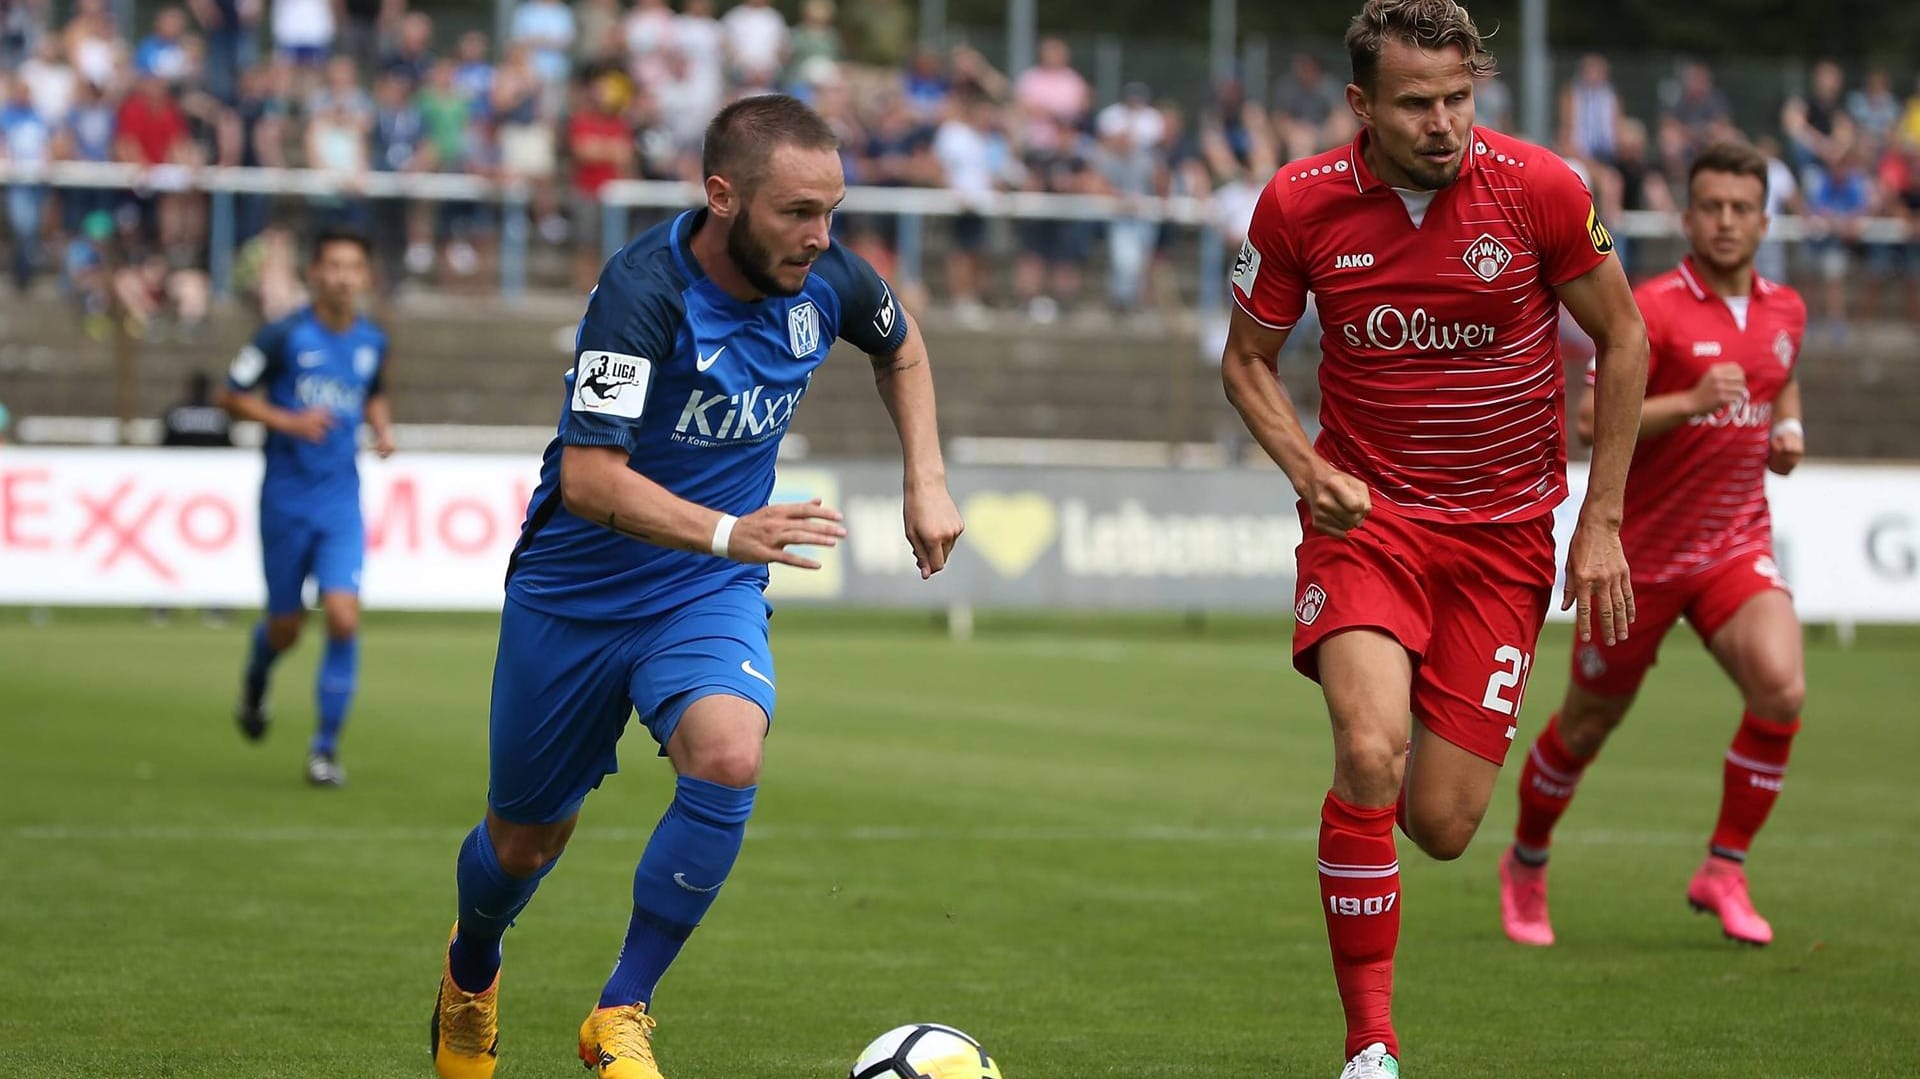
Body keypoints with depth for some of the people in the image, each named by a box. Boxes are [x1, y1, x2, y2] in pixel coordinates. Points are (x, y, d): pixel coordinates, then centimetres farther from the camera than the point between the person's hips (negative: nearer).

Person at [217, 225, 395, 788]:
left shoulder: (373, 342, 4)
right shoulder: (283, 336, -10)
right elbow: (231, 397, -4)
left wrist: (383, 430, 3)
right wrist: (289, 421, -18)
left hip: (342, 503, 2)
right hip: (286, 502, -2)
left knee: (344, 618, -14)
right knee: (285, 626, 9)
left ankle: (326, 746, -2)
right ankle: (254, 687, 46)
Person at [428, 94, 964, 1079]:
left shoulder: (824, 281, -10)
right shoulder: (641, 291, -27)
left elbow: (900, 345, 16)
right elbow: (589, 477, -33)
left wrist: (926, 479, 6)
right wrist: (729, 532, -44)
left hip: (710, 594, 3)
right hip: (574, 593, -3)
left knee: (728, 760, -29)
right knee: (524, 842, 12)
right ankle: (471, 977, 48)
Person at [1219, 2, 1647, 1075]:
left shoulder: (1539, 188, -12)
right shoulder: (1300, 203, -9)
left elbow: (1623, 340, 1)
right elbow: (1248, 357, 6)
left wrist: (1601, 522, -1)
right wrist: (1307, 469, -12)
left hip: (1506, 530, 1)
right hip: (1366, 509, 0)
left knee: (1441, 823, -3)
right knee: (1371, 753, -26)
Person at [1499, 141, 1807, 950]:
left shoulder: (1785, 311, 6)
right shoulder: (1655, 308, -13)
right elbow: (1592, 420, -20)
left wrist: (1788, 430, 7)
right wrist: (1690, 402, -32)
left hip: (1737, 543, 4)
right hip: (1641, 550, -4)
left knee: (1780, 690, -21)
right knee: (1588, 722, 9)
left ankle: (1723, 873, -6)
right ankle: (1526, 864, 35)